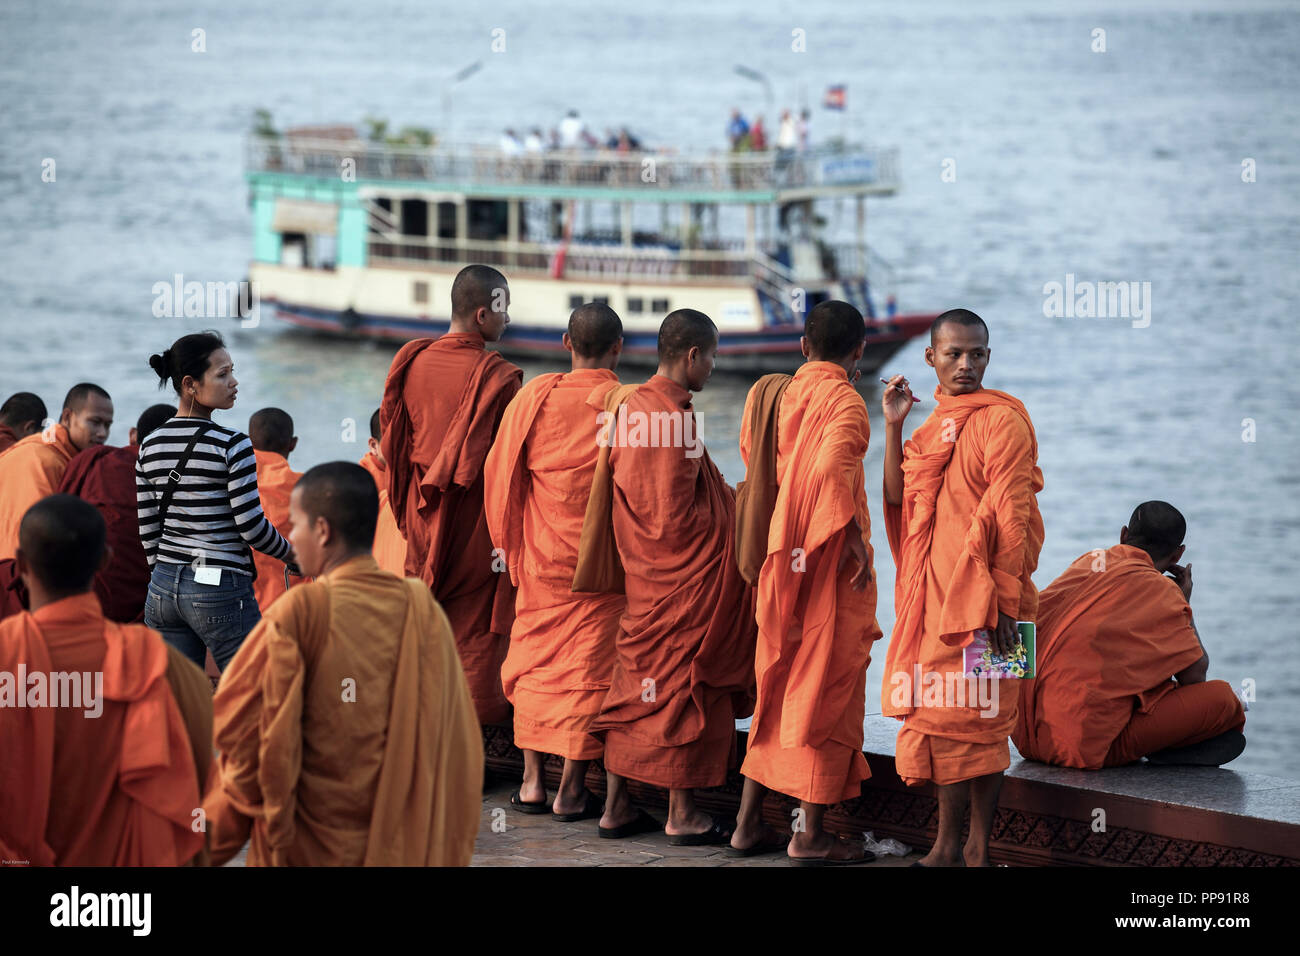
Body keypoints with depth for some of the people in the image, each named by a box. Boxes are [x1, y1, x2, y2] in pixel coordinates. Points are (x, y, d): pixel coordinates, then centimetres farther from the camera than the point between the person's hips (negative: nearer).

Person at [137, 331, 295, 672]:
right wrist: (291, 554, 8)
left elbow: (148, 531, 11)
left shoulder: (150, 447, 7)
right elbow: (252, 527, -11)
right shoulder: (231, 445, -12)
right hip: (220, 590, -6)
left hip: (163, 591, 7)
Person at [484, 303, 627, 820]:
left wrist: (512, 544, 15)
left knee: (535, 658, 12)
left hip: (542, 552, 2)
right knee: (589, 662, 3)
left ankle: (532, 782, 9)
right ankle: (572, 787, 1)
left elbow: (500, 472, 4)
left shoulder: (535, 397, -2)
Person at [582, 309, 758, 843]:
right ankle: (681, 814, 7)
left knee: (635, 684, 13)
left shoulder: (631, 407, 6)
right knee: (684, 683, 1)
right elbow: (677, 514, -19)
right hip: (684, 578, -8)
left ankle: (616, 805, 18)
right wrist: (732, 506, -4)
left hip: (641, 574, 8)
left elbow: (605, 491, 12)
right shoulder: (677, 419, -20)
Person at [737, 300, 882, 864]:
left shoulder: (774, 394, 9)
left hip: (782, 559, 7)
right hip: (829, 563, -7)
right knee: (826, 689, -2)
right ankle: (810, 833, -1)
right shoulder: (844, 402, -13)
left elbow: (753, 461, 15)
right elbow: (831, 469, -28)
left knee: (780, 685, 18)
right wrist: (854, 538, -23)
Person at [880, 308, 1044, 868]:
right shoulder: (934, 425, 17)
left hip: (979, 587, -8)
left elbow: (1010, 515, -12)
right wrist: (893, 425, 2)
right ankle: (950, 846, 13)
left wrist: (1005, 601, -17)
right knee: (939, 715, 8)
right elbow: (897, 497, 9)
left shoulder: (1001, 419, -7)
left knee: (974, 716, -6)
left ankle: (975, 847, -2)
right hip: (931, 590, 8)